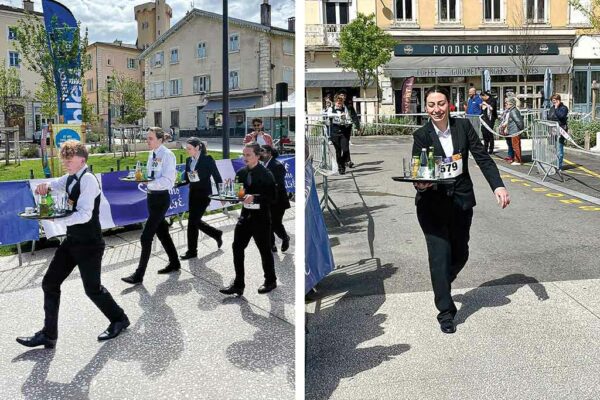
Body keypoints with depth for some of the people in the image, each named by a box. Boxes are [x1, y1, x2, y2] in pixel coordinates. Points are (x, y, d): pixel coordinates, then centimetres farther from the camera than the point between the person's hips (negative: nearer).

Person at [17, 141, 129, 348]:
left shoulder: (88, 179, -19)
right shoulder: (70, 178, 6)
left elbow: (84, 215, -26)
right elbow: (55, 184, 22)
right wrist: (45, 186, -1)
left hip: (89, 243, -9)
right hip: (72, 240, 9)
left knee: (92, 288, 4)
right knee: (49, 283, 8)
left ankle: (119, 319, 29)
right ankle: (48, 335, 20)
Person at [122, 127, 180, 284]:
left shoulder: (167, 155, -15)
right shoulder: (152, 155, 10)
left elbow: (168, 181, -21)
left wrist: (149, 183, -29)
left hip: (161, 198, -9)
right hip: (152, 196, 9)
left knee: (146, 236, -8)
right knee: (162, 232, 18)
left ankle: (139, 274, -1)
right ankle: (174, 263, 34)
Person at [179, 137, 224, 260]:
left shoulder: (207, 159, -11)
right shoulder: (189, 160, 6)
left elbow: (216, 176, -9)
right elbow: (186, 179, 11)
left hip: (204, 194, -7)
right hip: (193, 193, 7)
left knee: (192, 221, -7)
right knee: (196, 220, 12)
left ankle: (192, 251, 6)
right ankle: (217, 234, 35)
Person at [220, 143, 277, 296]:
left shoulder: (266, 174, -11)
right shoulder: (241, 172, 7)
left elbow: (272, 197, -16)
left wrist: (254, 197, -26)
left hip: (261, 216, -5)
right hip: (245, 214, 6)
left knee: (264, 249, 8)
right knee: (237, 247, 0)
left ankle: (270, 281, 29)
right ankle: (238, 284, 10)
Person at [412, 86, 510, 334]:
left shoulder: (463, 126, -2)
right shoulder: (422, 135, -7)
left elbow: (482, 157, -3)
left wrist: (498, 186, -15)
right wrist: (420, 184, -30)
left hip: (461, 199, 3)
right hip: (432, 203, -3)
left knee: (460, 253, 13)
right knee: (439, 256, -5)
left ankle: (441, 285, 44)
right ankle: (445, 313, 9)